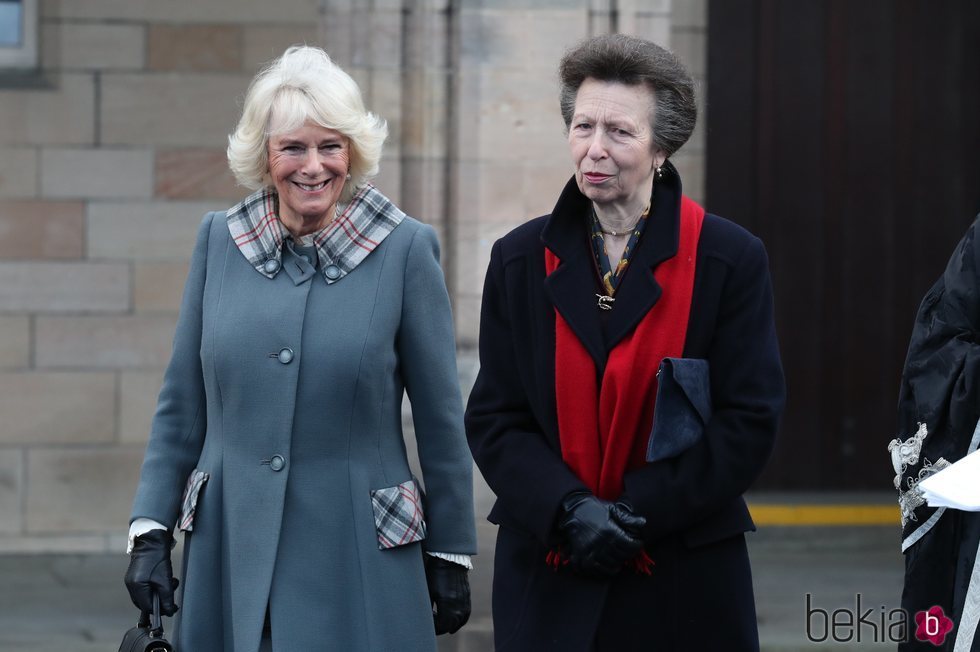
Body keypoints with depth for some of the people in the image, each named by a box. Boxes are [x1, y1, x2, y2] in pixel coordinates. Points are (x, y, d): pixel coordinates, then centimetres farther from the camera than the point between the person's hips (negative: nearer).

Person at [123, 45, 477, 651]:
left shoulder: (405, 249, -4)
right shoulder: (219, 239, 5)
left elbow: (440, 418, 0)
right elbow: (182, 404, 10)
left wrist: (451, 555, 2)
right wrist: (150, 532, 4)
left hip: (358, 558, -2)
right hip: (230, 551, 3)